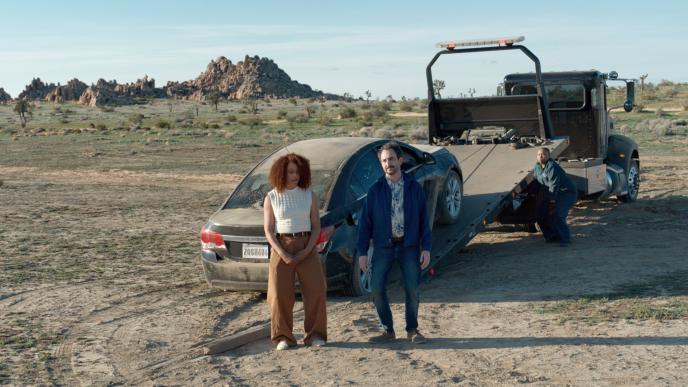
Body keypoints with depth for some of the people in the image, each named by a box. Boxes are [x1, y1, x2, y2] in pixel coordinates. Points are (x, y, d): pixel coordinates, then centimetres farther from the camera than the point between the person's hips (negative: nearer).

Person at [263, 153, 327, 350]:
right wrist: (283, 254, -13)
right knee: (280, 293, -3)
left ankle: (315, 335, 9)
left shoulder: (309, 195, 5)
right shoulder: (272, 197, 2)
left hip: (307, 247, 1)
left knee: (316, 290, -3)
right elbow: (268, 230, 0)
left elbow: (316, 226, 4)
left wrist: (307, 251, -10)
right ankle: (284, 337, 7)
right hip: (281, 247, -1)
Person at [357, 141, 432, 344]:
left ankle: (412, 330, 17)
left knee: (412, 289, -2)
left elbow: (424, 219, 3)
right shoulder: (375, 190, 1)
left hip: (409, 246, 0)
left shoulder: (414, 187, 2)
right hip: (383, 247, 0)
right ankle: (388, 330, 11)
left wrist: (426, 248, -4)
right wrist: (362, 252, -4)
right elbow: (365, 222, 1)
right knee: (377, 289, -5)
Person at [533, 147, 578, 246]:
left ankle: (565, 239, -11)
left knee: (555, 215, -24)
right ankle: (553, 236, 19)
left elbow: (553, 185, -26)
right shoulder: (537, 166, 4)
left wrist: (552, 202, -26)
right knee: (540, 215, 5)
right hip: (551, 193, 9)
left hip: (566, 192, -9)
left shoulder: (552, 167, -24)